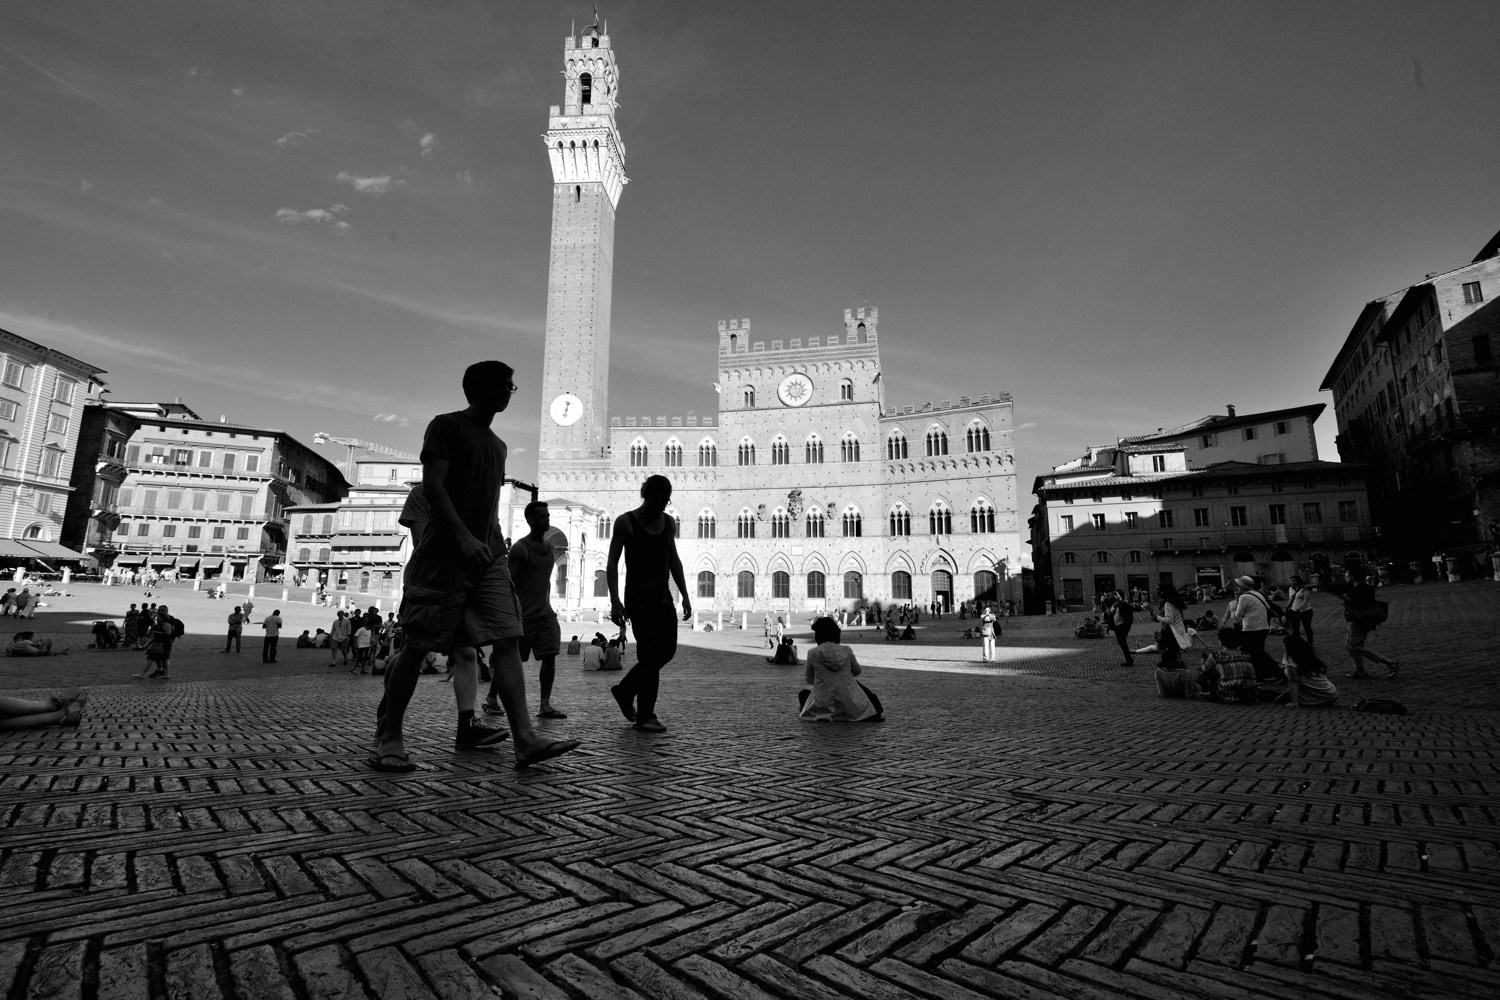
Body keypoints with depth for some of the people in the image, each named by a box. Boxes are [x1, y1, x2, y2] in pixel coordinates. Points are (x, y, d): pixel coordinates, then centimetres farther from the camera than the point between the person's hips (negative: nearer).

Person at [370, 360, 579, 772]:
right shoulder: (446, 425, 1)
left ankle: (525, 739, -10)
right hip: (444, 552, -6)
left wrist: (497, 546, 17)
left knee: (508, 641, -6)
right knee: (417, 645, -1)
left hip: (489, 555, 7)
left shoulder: (497, 444, 22)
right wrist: (463, 537, -22)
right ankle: (388, 739, 14)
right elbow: (432, 486, -11)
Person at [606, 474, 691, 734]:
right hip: (639, 597, -6)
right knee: (651, 654, -8)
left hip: (663, 597, 6)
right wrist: (615, 602, -14)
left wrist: (684, 595, 9)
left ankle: (624, 690, 27)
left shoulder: (668, 522, 11)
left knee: (667, 651, 7)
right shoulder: (625, 522, -5)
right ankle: (645, 716, 4)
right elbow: (612, 564, -6)